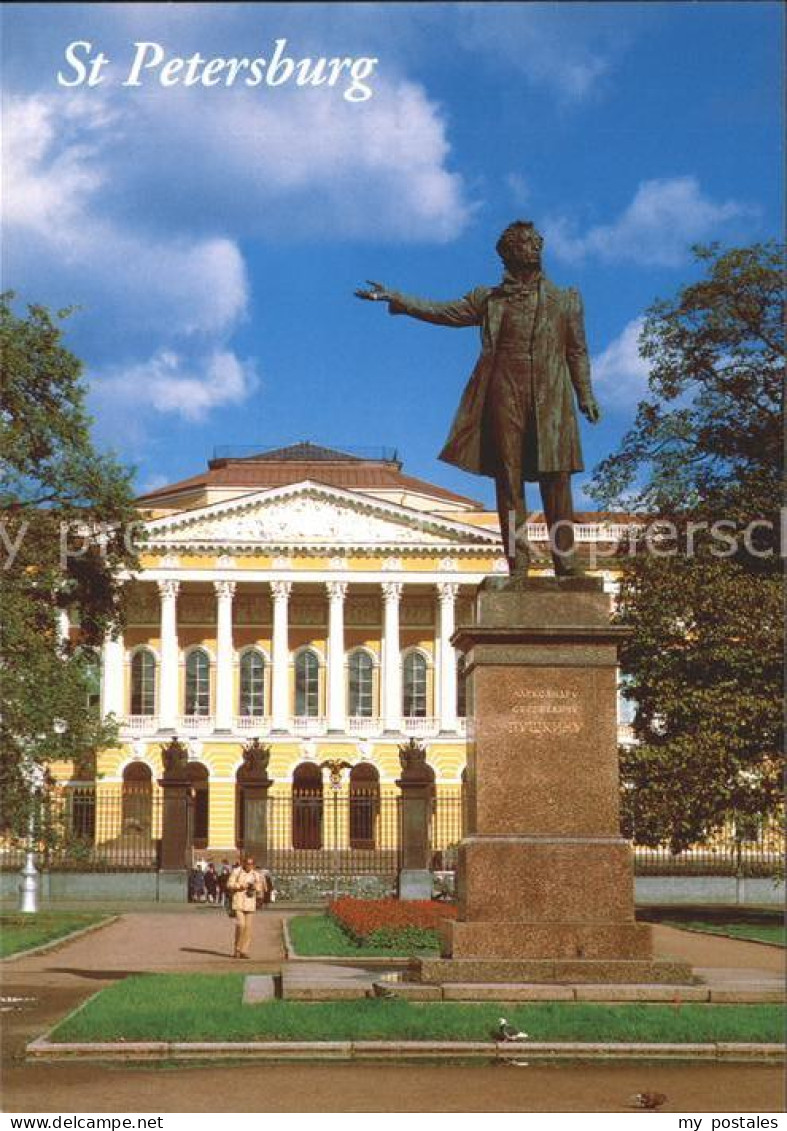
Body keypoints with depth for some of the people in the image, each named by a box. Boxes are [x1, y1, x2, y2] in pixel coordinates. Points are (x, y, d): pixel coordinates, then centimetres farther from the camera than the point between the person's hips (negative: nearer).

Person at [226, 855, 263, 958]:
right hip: (238, 902, -3)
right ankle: (237, 950, 1)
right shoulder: (236, 871, 0)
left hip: (250, 903, 3)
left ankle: (244, 951, 5)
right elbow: (229, 885, -2)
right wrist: (240, 886, -16)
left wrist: (255, 888, -8)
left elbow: (259, 891, 14)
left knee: (248, 927, -1)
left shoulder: (256, 875, 9)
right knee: (240, 925, -13)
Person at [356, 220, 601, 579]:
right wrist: (395, 298, 2)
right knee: (509, 481, -3)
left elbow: (577, 351, 14)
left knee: (557, 480, -5)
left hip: (551, 401, 0)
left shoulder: (565, 300, 16)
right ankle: (518, 565, -2)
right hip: (505, 398, 0)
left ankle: (566, 562, -4)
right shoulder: (489, 300, 15)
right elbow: (441, 311, 11)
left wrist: (586, 397, 5)